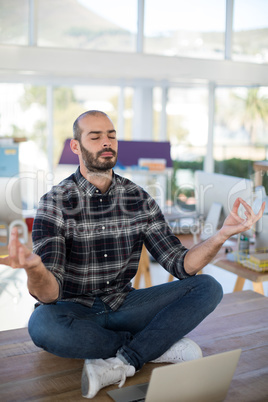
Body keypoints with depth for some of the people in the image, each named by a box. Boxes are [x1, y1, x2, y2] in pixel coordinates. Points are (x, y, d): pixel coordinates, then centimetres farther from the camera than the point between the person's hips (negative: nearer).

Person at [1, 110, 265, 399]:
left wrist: (222, 235, -22)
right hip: (76, 313, -3)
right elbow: (49, 293, -22)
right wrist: (34, 269, -47)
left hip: (122, 307, 4)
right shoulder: (56, 202, -13)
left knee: (208, 288, -13)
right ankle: (158, 345, -17)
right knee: (42, 324, -38)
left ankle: (120, 364, -23)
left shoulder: (139, 199, -1)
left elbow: (181, 265, -4)